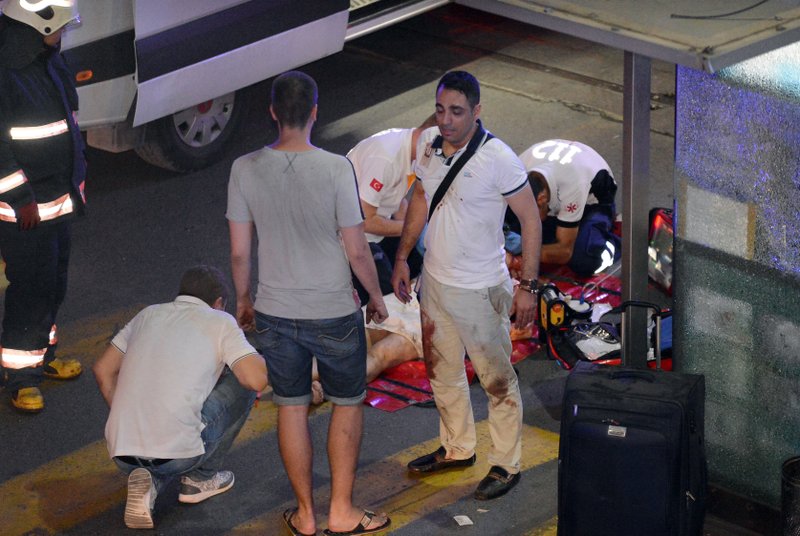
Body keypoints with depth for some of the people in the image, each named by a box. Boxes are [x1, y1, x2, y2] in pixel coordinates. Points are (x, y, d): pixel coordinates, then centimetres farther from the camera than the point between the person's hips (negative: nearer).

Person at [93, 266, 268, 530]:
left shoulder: (150, 314, 20)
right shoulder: (219, 322, 5)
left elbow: (103, 370, 22)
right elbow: (257, 378, -7)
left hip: (121, 451, 5)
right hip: (178, 452, -5)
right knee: (242, 383, 17)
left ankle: (150, 479, 7)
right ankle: (200, 477, 19)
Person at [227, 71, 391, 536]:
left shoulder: (246, 170, -11)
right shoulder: (336, 169, -20)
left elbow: (239, 252, -2)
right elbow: (357, 251, -14)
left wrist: (243, 299, 15)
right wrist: (377, 297, 4)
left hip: (274, 314, 3)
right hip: (334, 313, -2)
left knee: (292, 408, 16)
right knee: (348, 404, 17)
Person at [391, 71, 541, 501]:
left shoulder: (498, 158, -22)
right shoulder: (427, 143, -3)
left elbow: (530, 220, -15)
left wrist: (527, 286, -16)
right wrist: (401, 258, 14)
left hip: (481, 290, -7)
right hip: (435, 282, 7)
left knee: (497, 380, 6)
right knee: (442, 372, 21)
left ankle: (505, 465, 20)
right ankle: (457, 449, 39)